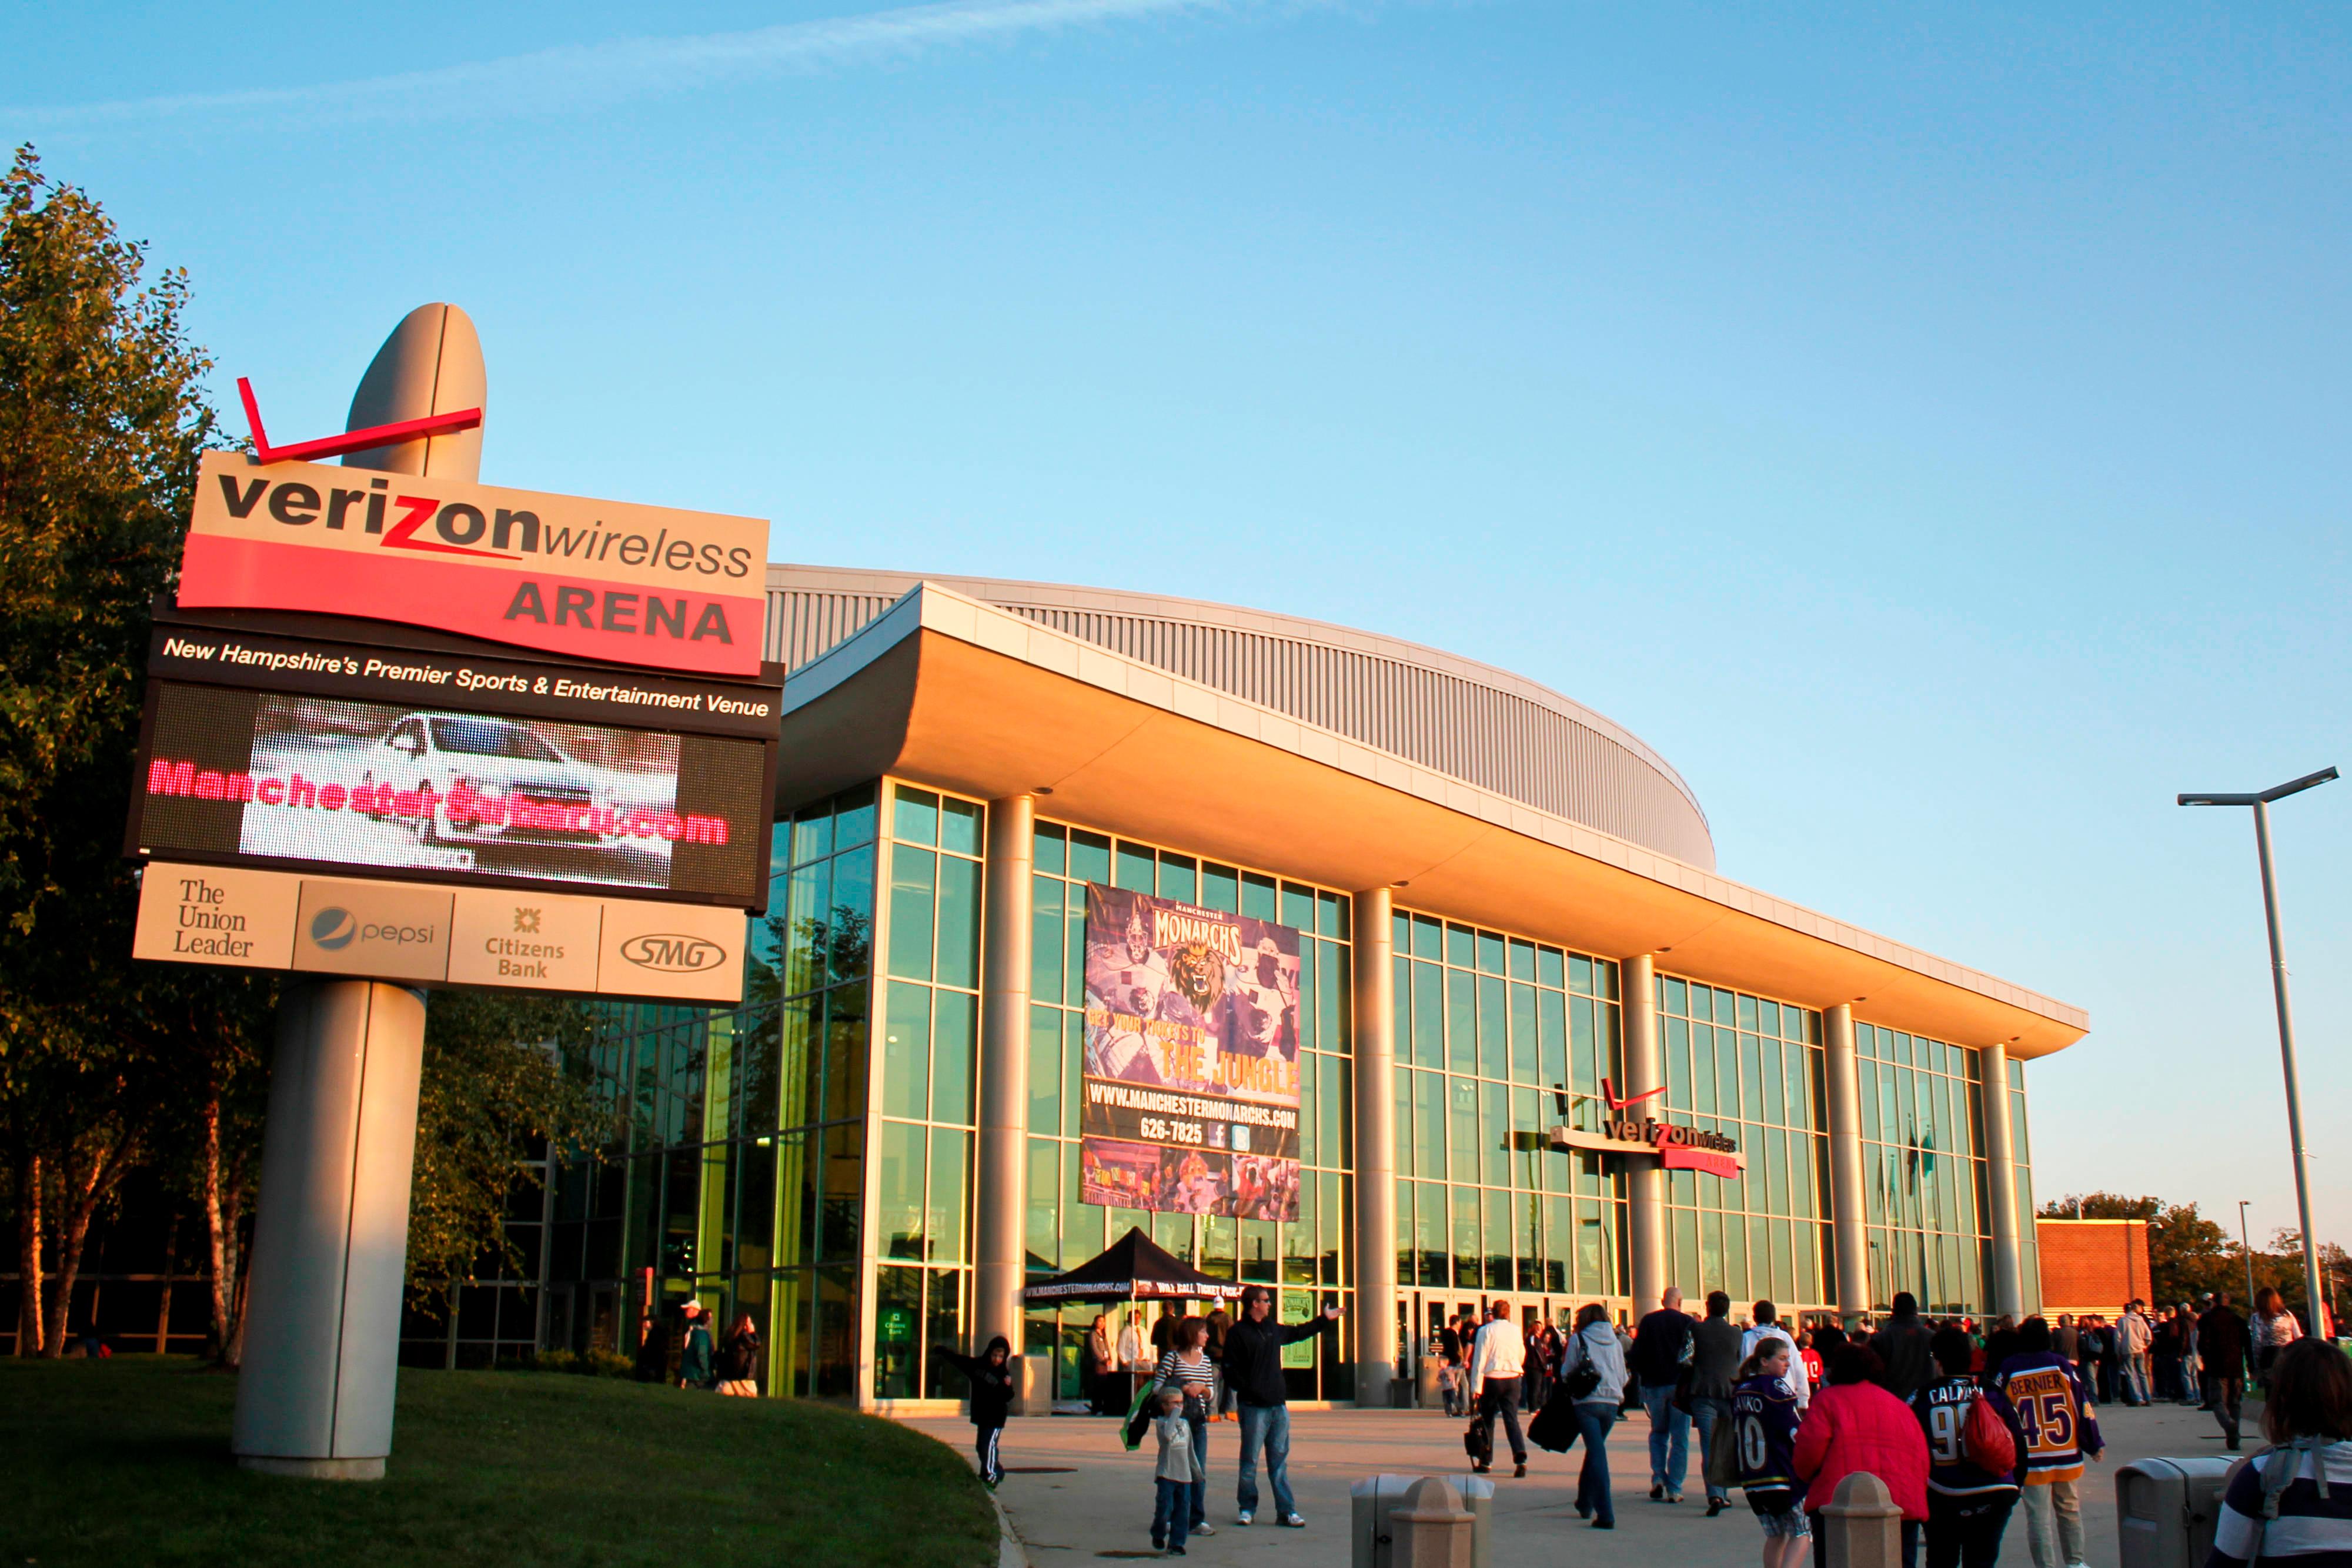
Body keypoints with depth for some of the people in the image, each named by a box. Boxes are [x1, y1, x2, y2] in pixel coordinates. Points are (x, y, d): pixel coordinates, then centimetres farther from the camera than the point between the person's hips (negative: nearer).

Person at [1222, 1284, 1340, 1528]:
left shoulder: (1273, 1329, 16)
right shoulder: (1237, 1333, -6)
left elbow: (1298, 1333, 35)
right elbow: (1230, 1369, -10)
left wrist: (1324, 1319, 41)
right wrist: (1247, 1391, -17)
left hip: (1278, 1405, 6)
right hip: (1254, 1407, -6)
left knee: (1279, 1460, 8)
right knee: (1249, 1460, 1)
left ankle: (1286, 1511, 9)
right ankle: (1247, 1508, 12)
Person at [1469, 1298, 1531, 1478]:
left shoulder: (1486, 1331, -6)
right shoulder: (1516, 1330, 5)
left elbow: (1480, 1360, -9)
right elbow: (1522, 1356, 17)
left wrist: (1476, 1388, -8)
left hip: (1491, 1378, -2)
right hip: (1513, 1378, 3)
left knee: (1487, 1420, 12)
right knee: (1512, 1418, 0)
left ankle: (1486, 1462, 17)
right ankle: (1520, 1458, -21)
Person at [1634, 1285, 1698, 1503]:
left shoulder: (1648, 1321, 3)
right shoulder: (1687, 1322, -3)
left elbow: (1637, 1354, 3)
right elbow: (1697, 1353, -5)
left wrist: (1639, 1382, 12)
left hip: (1654, 1385, 2)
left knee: (1658, 1433, 17)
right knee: (1679, 1438, 4)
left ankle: (1658, 1478, -1)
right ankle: (1674, 1489, -1)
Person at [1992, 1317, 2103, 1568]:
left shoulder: (2009, 1371, -2)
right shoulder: (2062, 1366, -2)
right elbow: (2084, 1407, 0)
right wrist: (2095, 1445, 9)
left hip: (2032, 1460, -1)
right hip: (2067, 1457, 1)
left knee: (2038, 1517, 2)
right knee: (2070, 1511, 17)